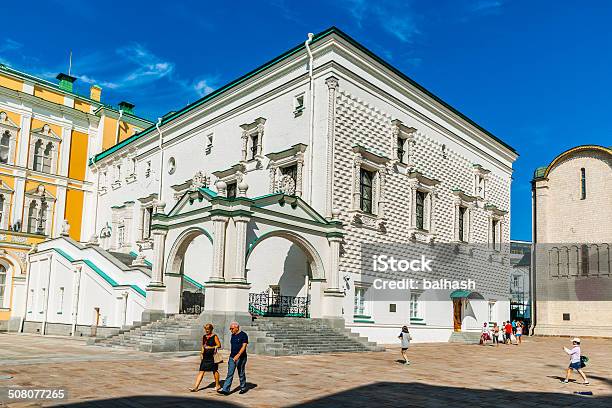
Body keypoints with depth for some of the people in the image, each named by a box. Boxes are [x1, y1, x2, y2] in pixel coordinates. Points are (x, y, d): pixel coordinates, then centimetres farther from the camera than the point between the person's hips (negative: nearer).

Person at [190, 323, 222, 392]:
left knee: (215, 370, 5)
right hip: (205, 356, 5)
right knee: (201, 371, 1)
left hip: (212, 356, -5)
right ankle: (196, 387, 0)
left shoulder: (214, 336, -6)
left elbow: (219, 345, -8)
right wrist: (202, 351, 9)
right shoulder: (204, 337, 12)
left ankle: (217, 385, 20)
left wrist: (211, 347, -20)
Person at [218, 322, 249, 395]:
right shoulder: (233, 335, 10)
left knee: (241, 374, 6)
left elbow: (244, 346, -20)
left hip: (241, 358, -6)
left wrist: (238, 355, -32)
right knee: (229, 374, -1)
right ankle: (225, 390, -4)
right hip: (232, 357, 6)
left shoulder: (243, 335, -12)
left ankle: (243, 388, 23)